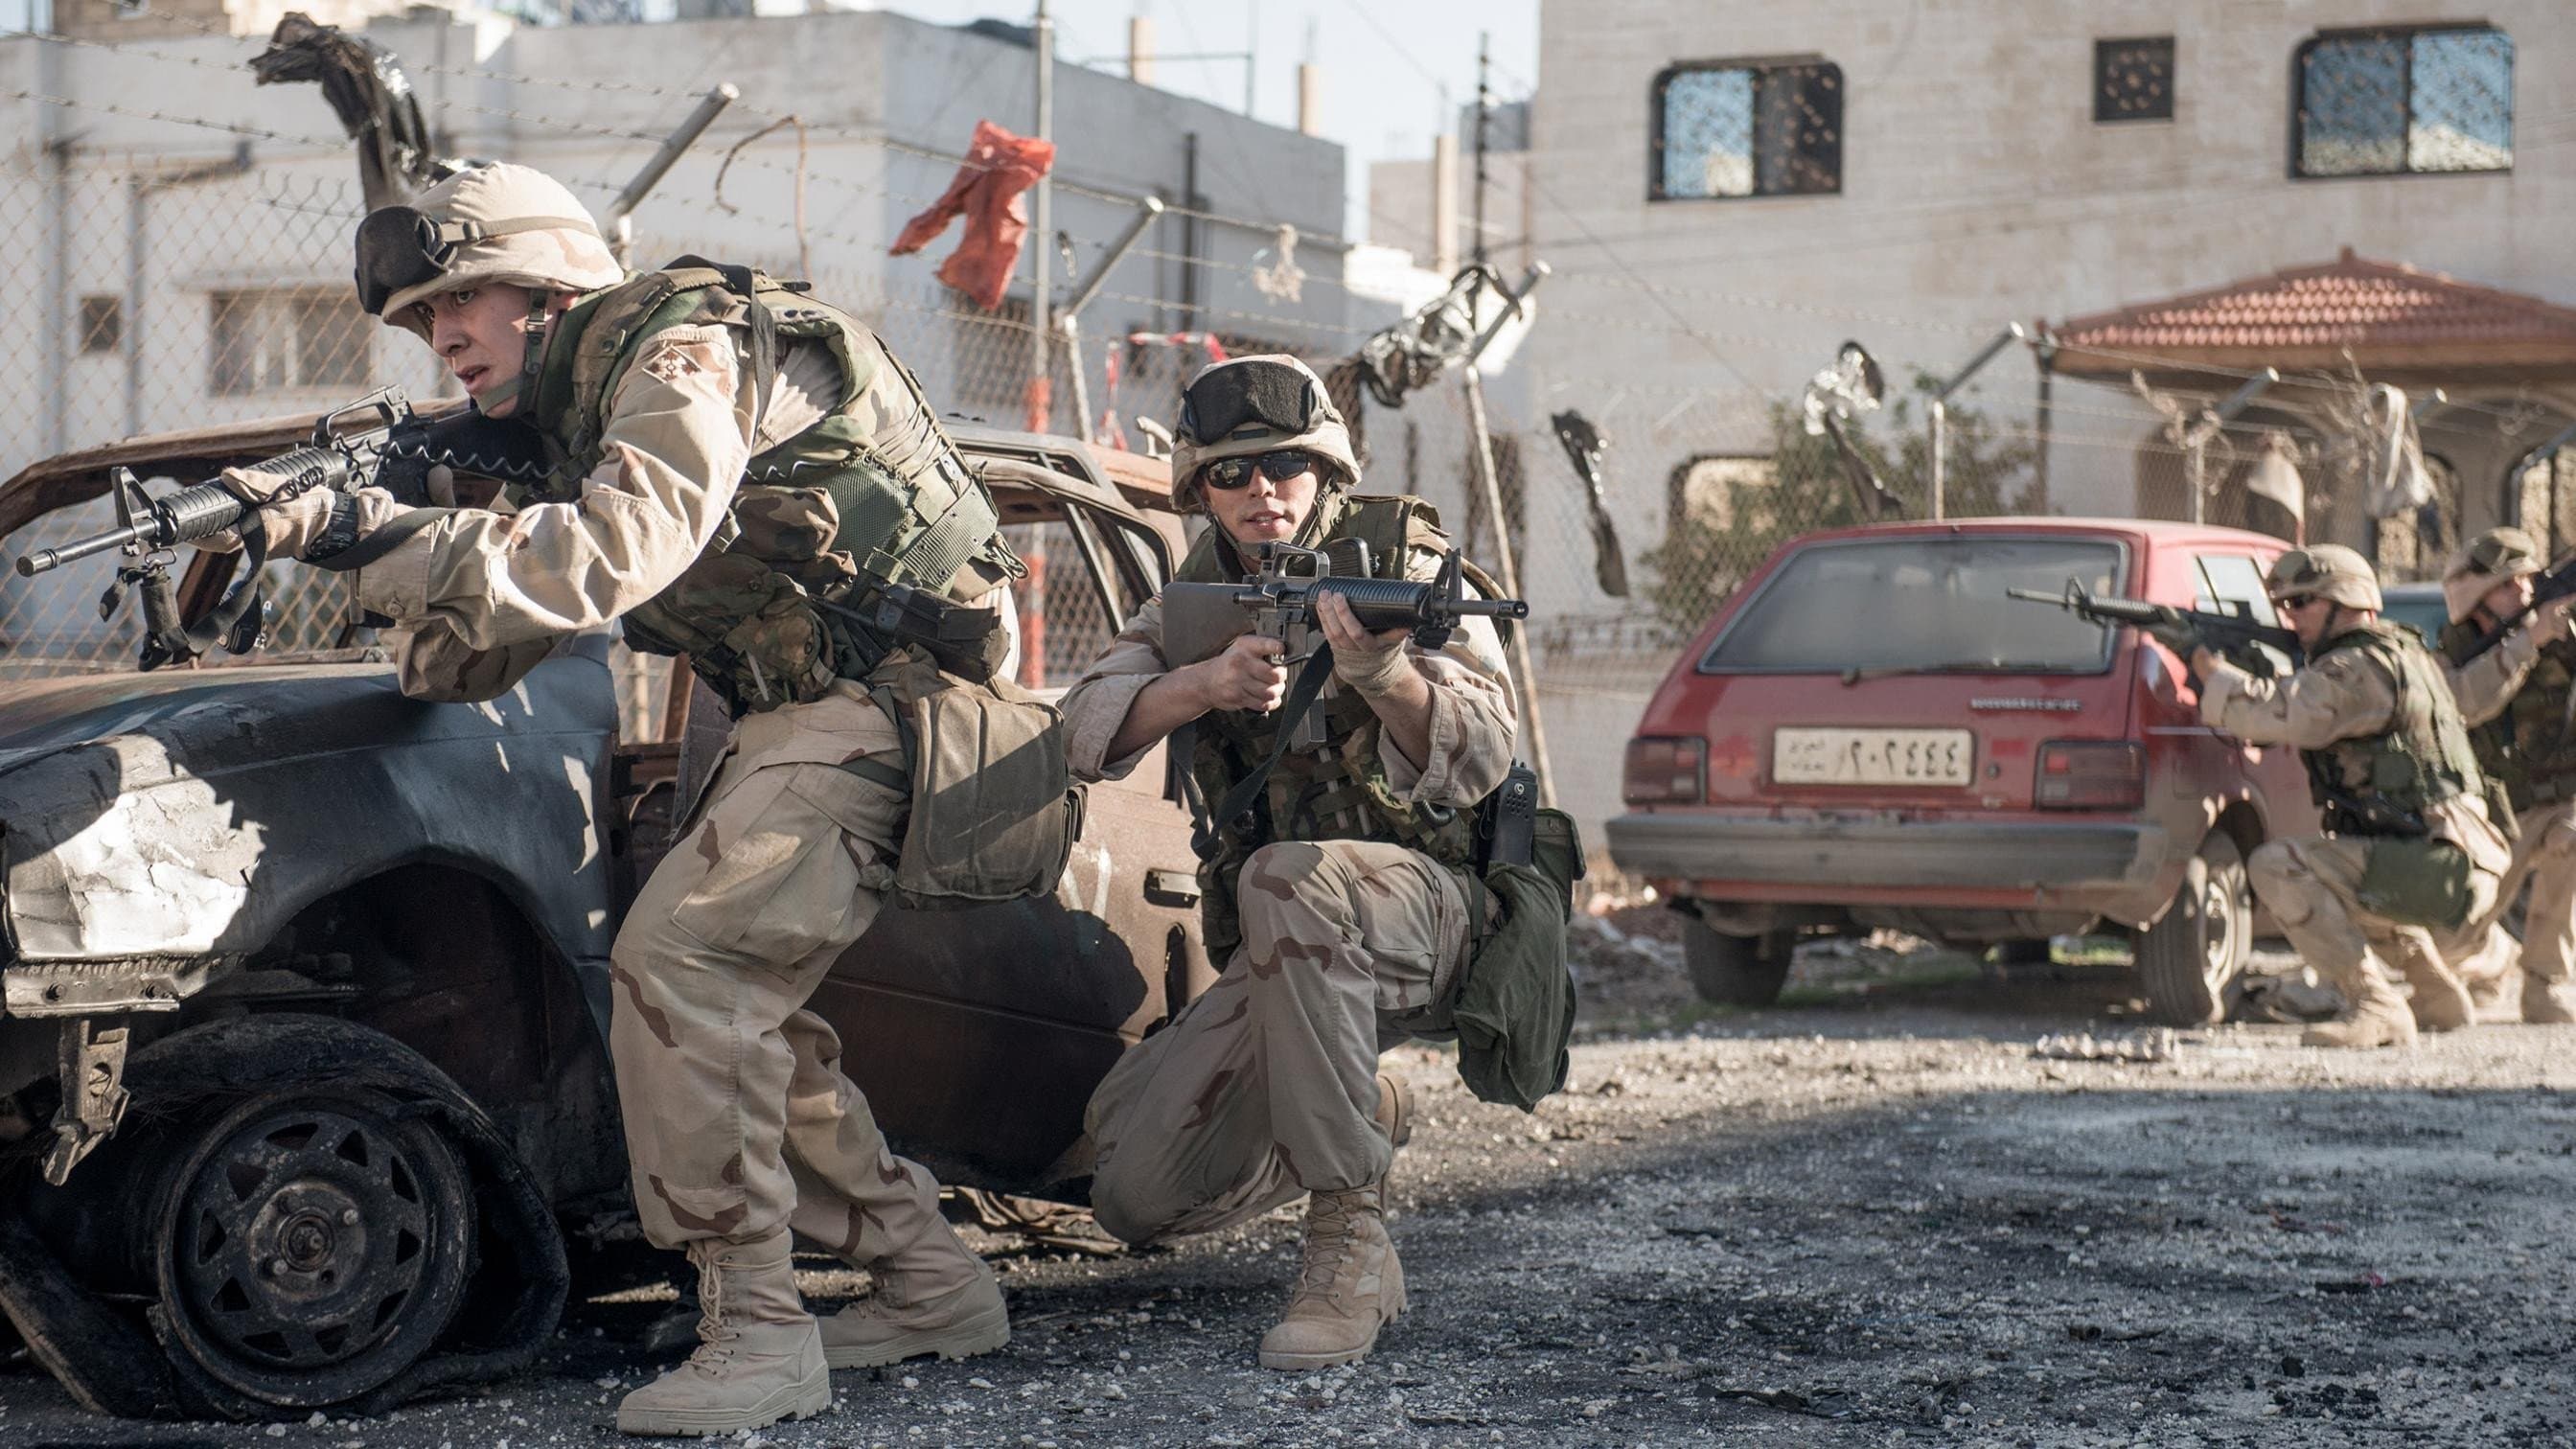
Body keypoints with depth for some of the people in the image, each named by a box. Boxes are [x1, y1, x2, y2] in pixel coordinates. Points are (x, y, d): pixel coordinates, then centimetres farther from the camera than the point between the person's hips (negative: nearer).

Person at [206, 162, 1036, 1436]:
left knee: (682, 961, -20)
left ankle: (756, 1332, -18)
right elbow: (467, 662, 10)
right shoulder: (570, 425, 17)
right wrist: (330, 536, -7)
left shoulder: (686, 350, -12)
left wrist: (377, 536, -30)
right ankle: (932, 1282, 21)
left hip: (879, 702, -10)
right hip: (799, 722, 10)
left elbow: (615, 555, -30)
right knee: (736, 1001, 11)